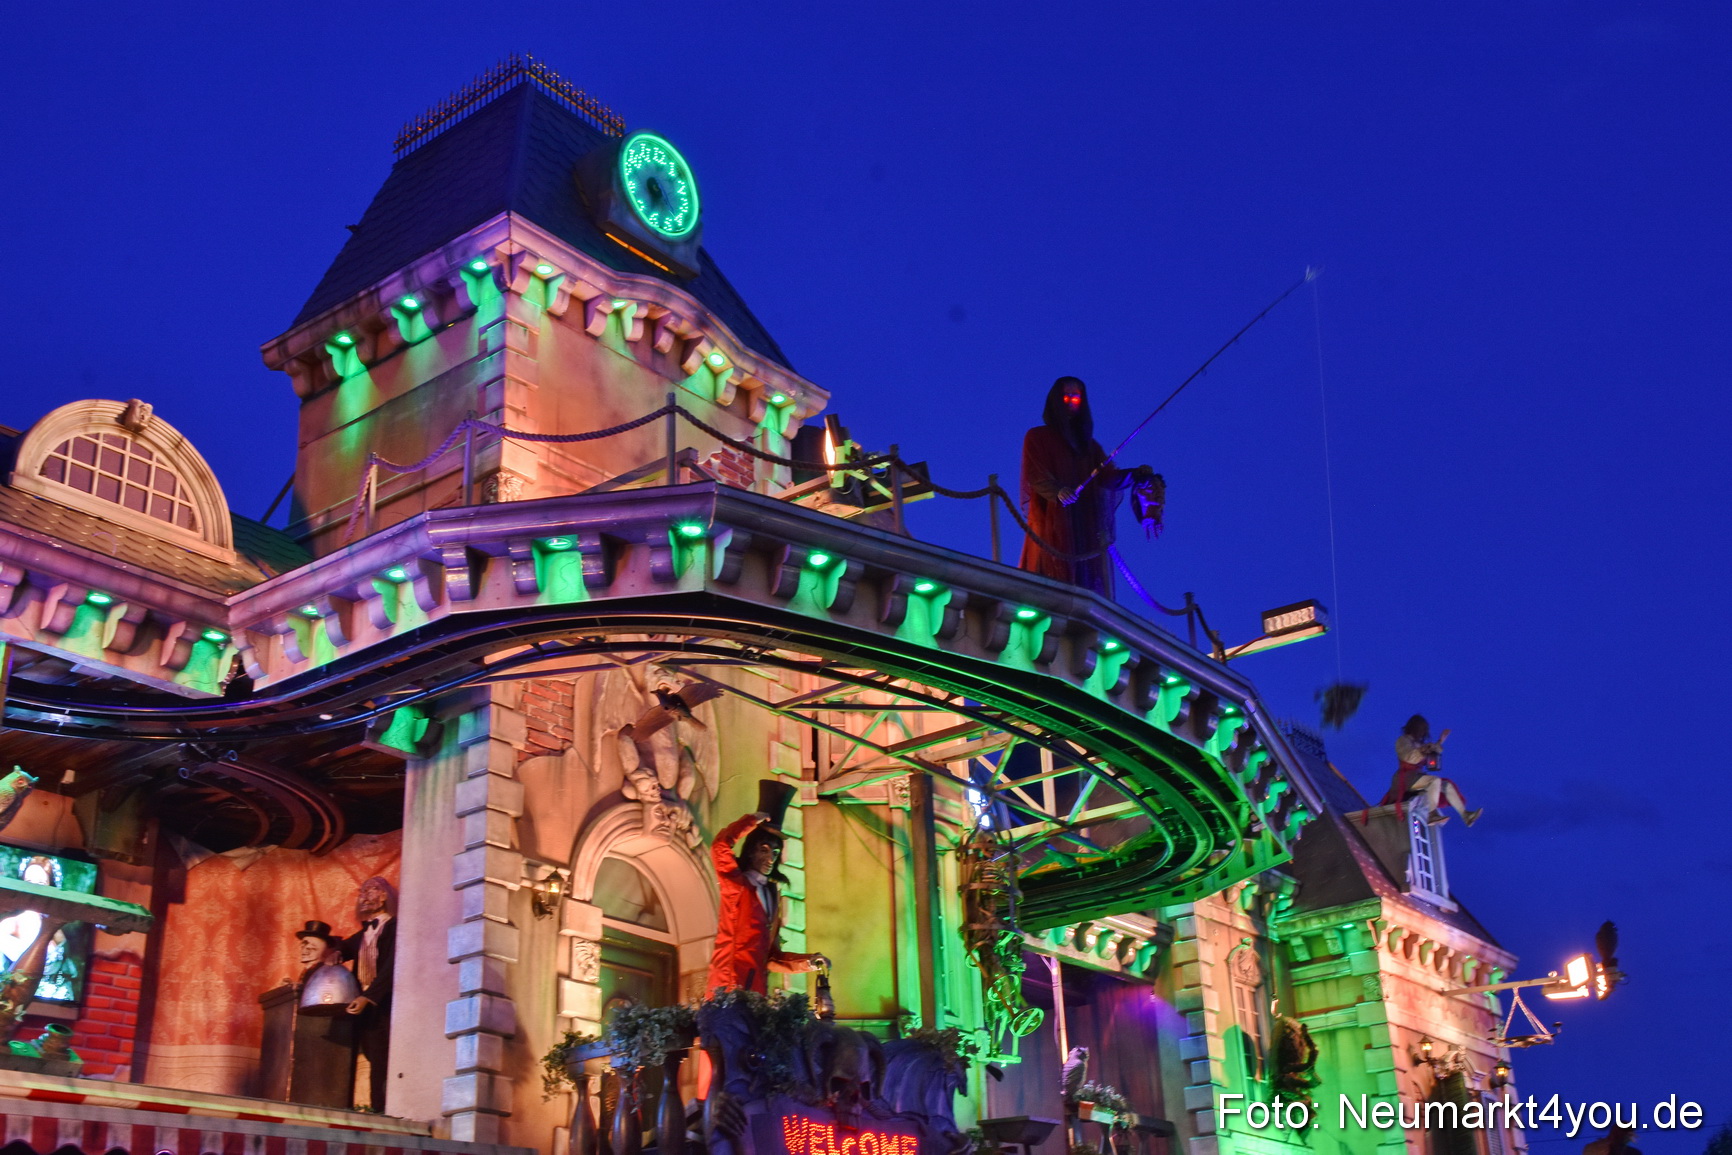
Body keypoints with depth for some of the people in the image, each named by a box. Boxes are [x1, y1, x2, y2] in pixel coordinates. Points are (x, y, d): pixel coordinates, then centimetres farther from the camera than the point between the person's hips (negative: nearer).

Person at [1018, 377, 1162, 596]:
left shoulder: (1089, 444, 22)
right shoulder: (1037, 438, 8)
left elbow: (1108, 476, 8)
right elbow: (1034, 475, -6)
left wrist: (1134, 475, -12)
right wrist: (1057, 491, -26)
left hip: (1088, 527, 5)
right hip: (1053, 525, -5)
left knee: (1089, 587, -5)